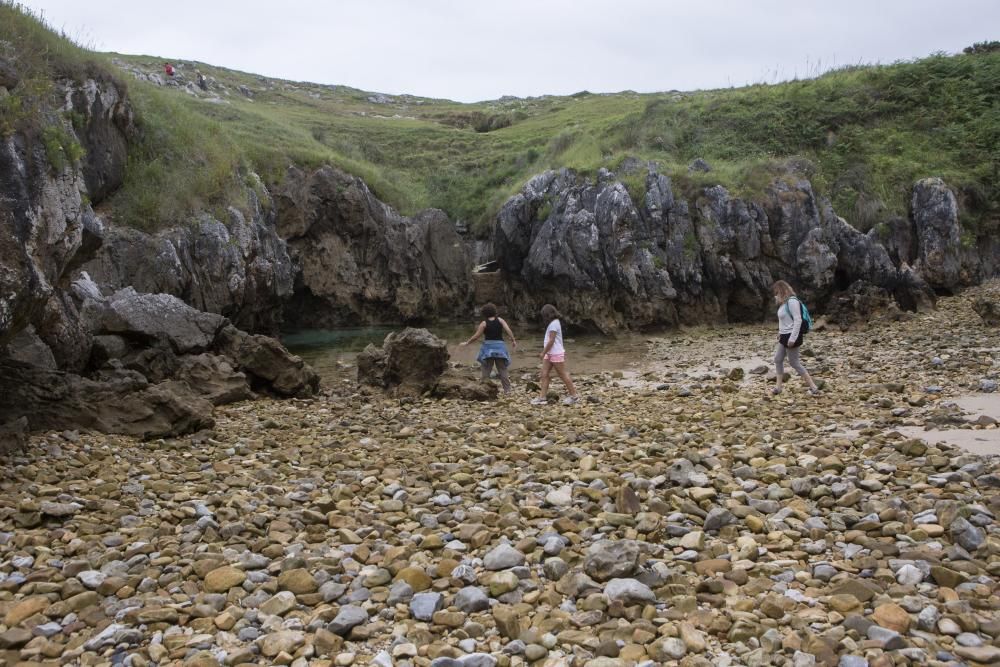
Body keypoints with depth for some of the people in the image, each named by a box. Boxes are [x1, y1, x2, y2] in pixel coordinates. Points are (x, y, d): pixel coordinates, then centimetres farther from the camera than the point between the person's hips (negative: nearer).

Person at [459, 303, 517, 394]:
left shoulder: (484, 323, -4)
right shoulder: (500, 320, 2)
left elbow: (476, 336, -3)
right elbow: (508, 330, -8)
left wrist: (467, 342, 8)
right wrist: (513, 340, -3)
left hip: (488, 347, -2)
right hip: (499, 346, 2)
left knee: (486, 369, 3)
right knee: (502, 369, 7)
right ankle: (507, 389, 3)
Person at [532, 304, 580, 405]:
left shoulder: (553, 324, -16)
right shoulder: (553, 323, 13)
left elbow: (551, 340, -20)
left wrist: (543, 352, -13)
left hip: (556, 354, -10)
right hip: (550, 354, 10)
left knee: (563, 375, -1)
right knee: (544, 375, 3)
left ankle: (574, 396, 9)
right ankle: (542, 397, 2)